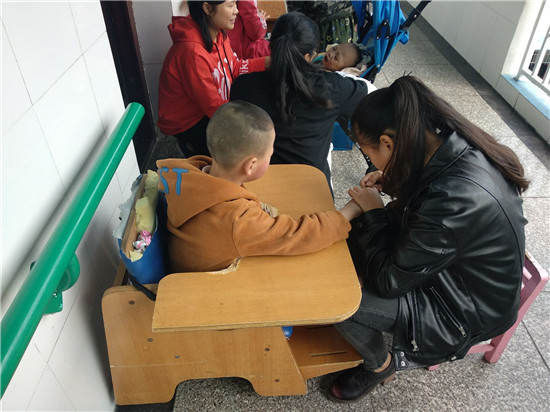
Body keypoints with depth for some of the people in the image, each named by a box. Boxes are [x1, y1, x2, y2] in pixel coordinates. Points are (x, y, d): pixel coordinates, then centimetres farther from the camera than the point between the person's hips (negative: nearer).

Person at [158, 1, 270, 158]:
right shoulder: (192, 52, -31)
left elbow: (235, 68, 0)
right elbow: (215, 107, -28)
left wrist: (270, 61, -13)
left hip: (210, 110, 8)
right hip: (187, 126, -8)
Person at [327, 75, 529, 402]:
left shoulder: (453, 202, -39)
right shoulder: (457, 146, -14)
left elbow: (389, 281, -26)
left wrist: (374, 211, -15)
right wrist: (393, 185, -7)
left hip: (466, 309, -8)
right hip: (450, 262, 8)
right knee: (350, 234, 1)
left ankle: (381, 366, 15)